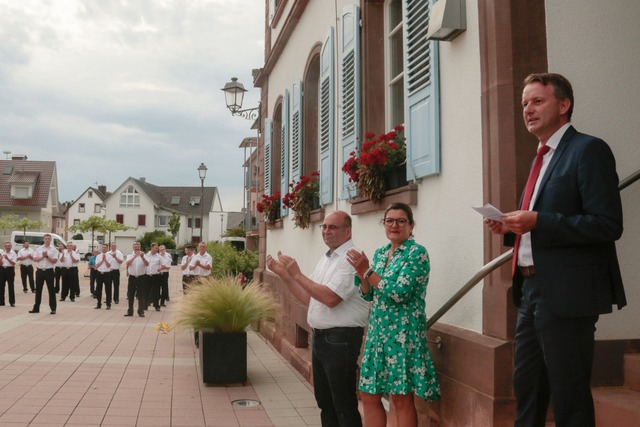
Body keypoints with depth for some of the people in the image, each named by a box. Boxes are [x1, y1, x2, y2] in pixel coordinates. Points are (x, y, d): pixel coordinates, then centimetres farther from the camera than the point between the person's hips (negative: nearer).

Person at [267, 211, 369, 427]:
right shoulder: (325, 259, 14)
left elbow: (330, 298, -25)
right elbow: (309, 297, 15)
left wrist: (297, 274, -19)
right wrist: (283, 273, 7)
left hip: (340, 338, -9)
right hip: (319, 336, 9)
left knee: (343, 404, 0)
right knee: (324, 400, 18)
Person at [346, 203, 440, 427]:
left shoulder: (417, 253, -9)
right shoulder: (380, 253, 13)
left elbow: (400, 293, -19)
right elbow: (369, 295, 14)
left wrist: (367, 271, -16)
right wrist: (362, 275, -6)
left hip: (403, 332, -7)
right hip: (378, 331, 7)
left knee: (402, 399, 0)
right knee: (369, 395, 10)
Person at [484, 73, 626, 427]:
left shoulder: (588, 149, -9)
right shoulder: (543, 157, 18)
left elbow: (608, 225, -18)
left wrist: (538, 221, -24)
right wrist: (513, 226, 5)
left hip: (566, 292, -9)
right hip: (532, 290, 9)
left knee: (568, 396, 1)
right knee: (526, 387, 17)